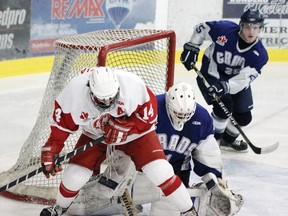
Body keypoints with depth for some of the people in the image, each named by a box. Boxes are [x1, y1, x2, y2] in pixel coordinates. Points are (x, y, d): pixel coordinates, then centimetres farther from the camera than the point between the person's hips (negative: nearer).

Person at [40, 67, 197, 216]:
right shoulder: (74, 91, -31)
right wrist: (51, 150, -16)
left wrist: (125, 127, -34)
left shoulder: (132, 84, -36)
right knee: (75, 174, -6)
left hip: (136, 131, -1)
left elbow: (149, 113, -22)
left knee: (160, 171, -17)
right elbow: (62, 122, -14)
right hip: (95, 135, 2)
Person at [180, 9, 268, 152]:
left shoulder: (260, 54, -22)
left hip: (237, 81, 4)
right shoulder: (224, 29, -26)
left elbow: (243, 78, -30)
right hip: (211, 75, -3)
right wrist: (191, 48, -13)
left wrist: (225, 86, -46)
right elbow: (201, 28, -8)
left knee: (244, 117, 2)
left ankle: (228, 140, 33)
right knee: (224, 105, -24)